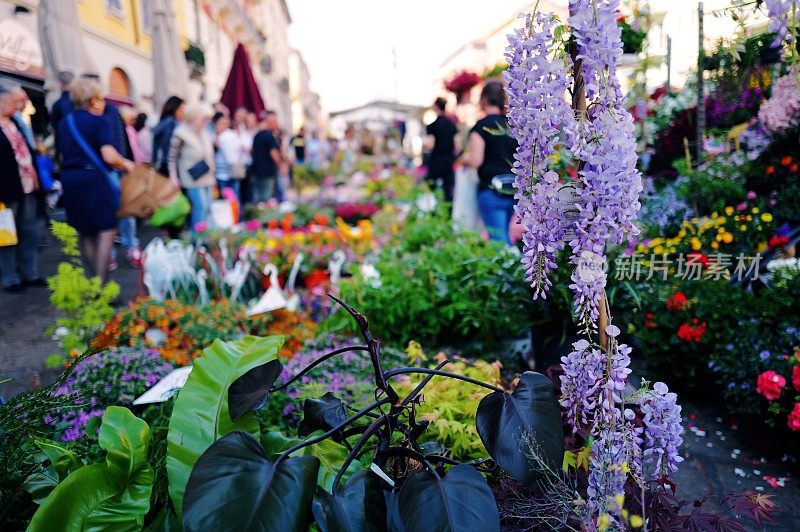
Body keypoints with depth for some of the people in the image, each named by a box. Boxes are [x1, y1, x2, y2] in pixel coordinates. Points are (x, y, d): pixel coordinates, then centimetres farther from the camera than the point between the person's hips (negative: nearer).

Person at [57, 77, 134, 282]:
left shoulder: (65, 122, 15)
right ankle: (100, 282, -11)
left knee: (85, 232, 14)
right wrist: (127, 165, -1)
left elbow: (62, 155, 17)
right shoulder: (99, 121, -6)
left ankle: (94, 278, 21)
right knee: (107, 228, -4)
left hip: (69, 178, 7)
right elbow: (109, 156, -17)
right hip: (92, 177, -7)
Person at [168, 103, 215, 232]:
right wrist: (173, 177, -12)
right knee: (201, 206, -14)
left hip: (206, 177, 7)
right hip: (193, 178, -7)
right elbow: (172, 156, -7)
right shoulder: (181, 133, -9)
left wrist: (212, 175, 18)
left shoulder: (205, 133, 11)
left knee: (207, 208, 6)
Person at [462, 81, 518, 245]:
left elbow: (475, 160, -14)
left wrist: (464, 158, 7)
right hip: (514, 190, 6)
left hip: (492, 190, -6)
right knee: (505, 237, 20)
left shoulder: (482, 126, -8)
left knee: (498, 240, -3)